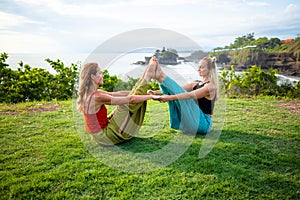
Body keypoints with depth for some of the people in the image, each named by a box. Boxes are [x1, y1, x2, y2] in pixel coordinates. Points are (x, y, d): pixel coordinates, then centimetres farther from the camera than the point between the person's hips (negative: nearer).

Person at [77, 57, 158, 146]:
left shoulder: (89, 93, 2)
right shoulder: (97, 97, -26)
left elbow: (117, 94, 7)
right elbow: (130, 99, -24)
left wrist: (135, 92, 9)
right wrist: (151, 96, -13)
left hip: (99, 134, 8)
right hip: (105, 137, -8)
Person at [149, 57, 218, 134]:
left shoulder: (211, 86, -10)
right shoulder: (195, 84, 15)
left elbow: (190, 95, -25)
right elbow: (179, 90, 3)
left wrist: (170, 97, -37)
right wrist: (156, 92, -10)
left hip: (203, 123, -7)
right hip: (191, 122, 7)